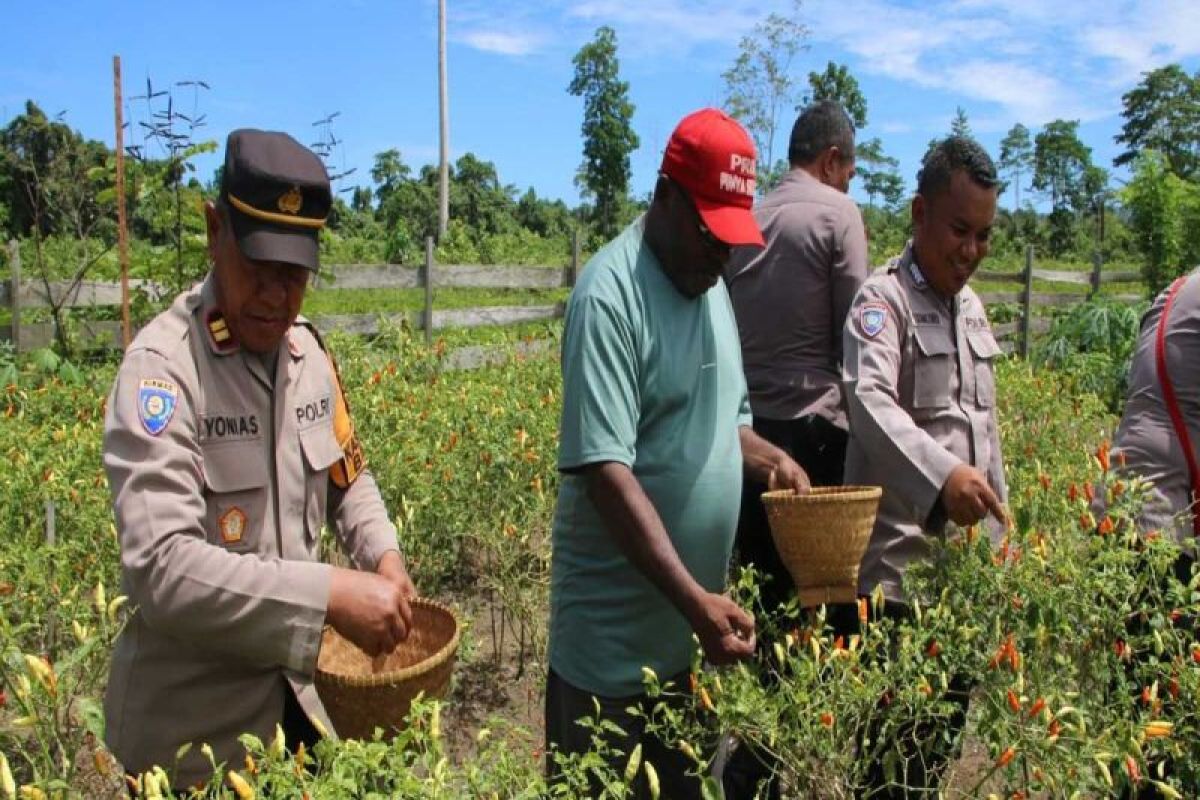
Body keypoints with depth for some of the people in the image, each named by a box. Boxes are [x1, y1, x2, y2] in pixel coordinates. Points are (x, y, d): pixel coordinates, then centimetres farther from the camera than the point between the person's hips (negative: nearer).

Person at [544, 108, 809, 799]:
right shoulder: (609, 295, -18)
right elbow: (605, 470, -24)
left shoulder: (712, 285, 7)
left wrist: (769, 457, -2)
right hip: (614, 640, -7)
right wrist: (695, 599, -28)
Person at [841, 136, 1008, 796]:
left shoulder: (971, 307, 14)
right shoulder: (883, 301, -11)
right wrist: (943, 473, -45)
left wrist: (1000, 519, 20)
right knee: (897, 732, 1)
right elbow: (870, 401, -30)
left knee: (950, 719, 18)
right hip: (901, 565, -8)